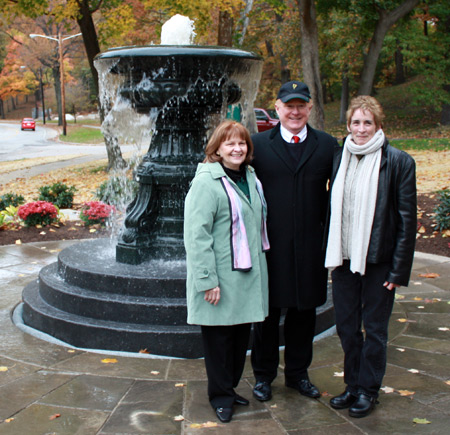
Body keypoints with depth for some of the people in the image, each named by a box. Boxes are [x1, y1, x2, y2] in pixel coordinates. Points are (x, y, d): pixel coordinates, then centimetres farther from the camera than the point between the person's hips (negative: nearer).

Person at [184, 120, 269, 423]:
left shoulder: (250, 177, 10)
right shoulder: (207, 182, -14)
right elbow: (196, 235, -18)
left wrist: (259, 264, 18)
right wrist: (207, 280, -20)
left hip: (249, 275, 7)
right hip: (221, 280, -7)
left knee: (242, 335, 15)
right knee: (219, 337, 4)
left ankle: (231, 386, 32)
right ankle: (220, 395, 20)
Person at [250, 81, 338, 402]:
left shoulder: (328, 145, 4)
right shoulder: (258, 144, 0)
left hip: (311, 246, 2)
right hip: (270, 246, -1)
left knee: (304, 312, 13)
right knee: (268, 312, 9)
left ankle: (298, 373, 31)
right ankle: (263, 375, 26)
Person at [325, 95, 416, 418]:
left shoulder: (399, 162, -7)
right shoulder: (340, 158, 6)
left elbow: (407, 219, -7)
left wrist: (399, 269, -10)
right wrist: (330, 252, 6)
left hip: (378, 260, -4)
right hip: (344, 258, 4)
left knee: (375, 328, 9)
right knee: (346, 326, 14)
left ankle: (368, 389, 25)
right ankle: (353, 385, 31)